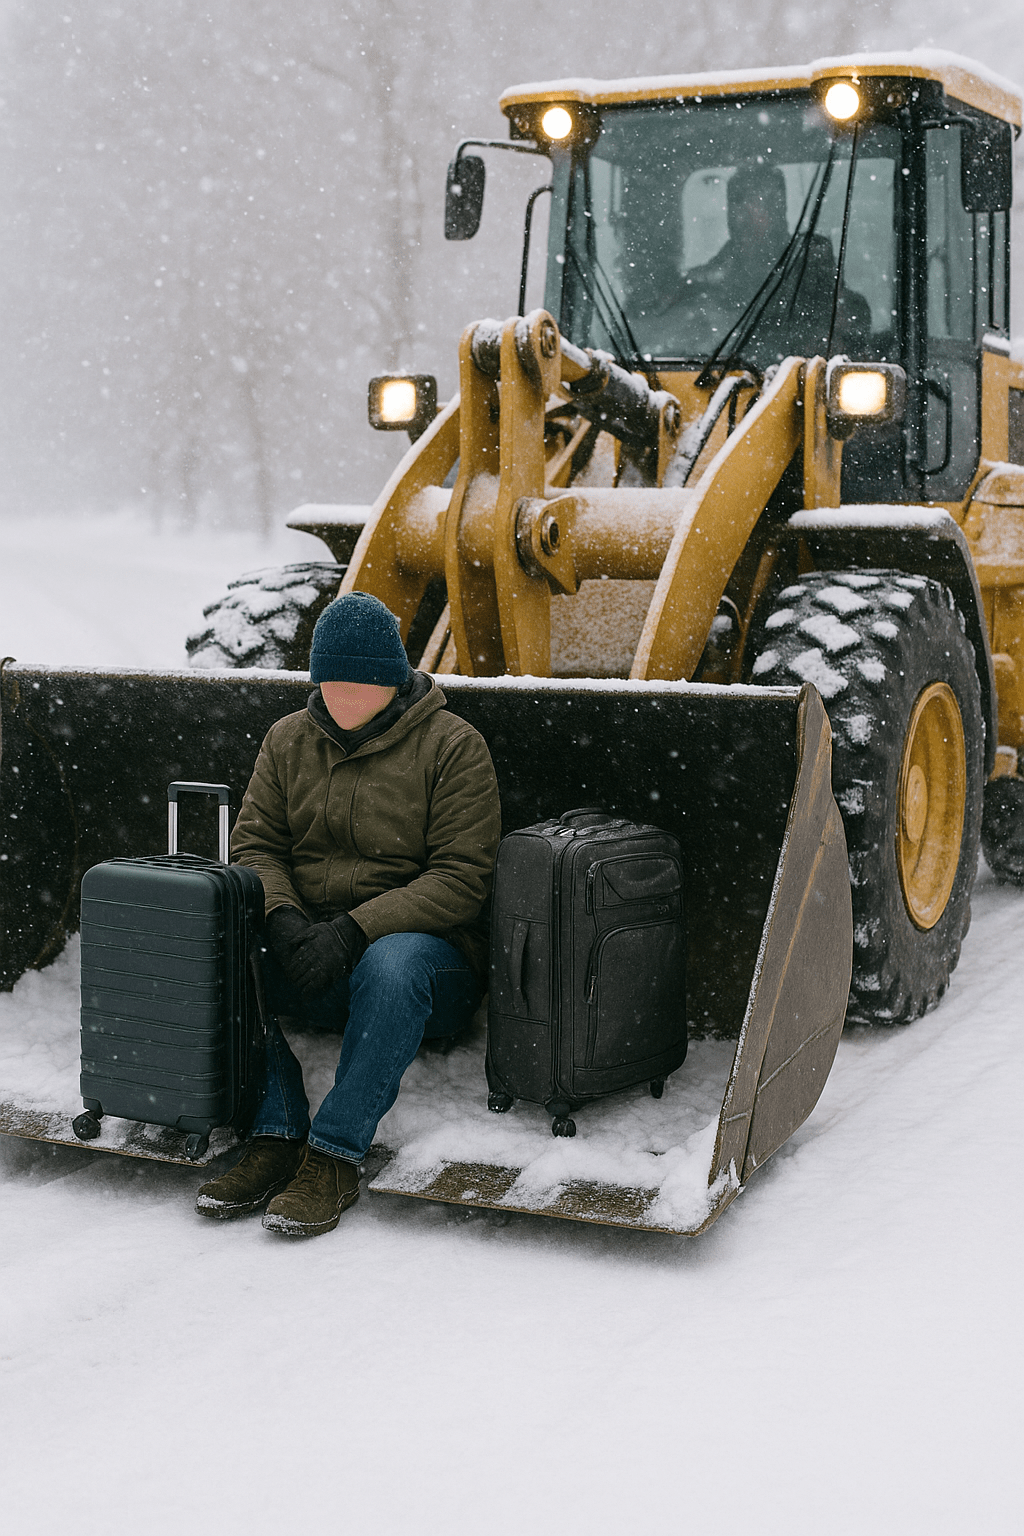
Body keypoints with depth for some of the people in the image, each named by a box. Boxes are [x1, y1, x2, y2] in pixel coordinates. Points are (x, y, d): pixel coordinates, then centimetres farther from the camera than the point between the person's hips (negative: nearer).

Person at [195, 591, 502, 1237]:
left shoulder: (453, 744, -5)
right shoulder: (289, 740, 11)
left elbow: (460, 878, -12)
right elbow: (255, 844, 7)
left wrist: (355, 929, -23)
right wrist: (283, 918, -16)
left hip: (420, 940, -4)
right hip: (305, 945, 4)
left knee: (392, 965, -39)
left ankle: (335, 1155, -31)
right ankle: (275, 1138, -24)